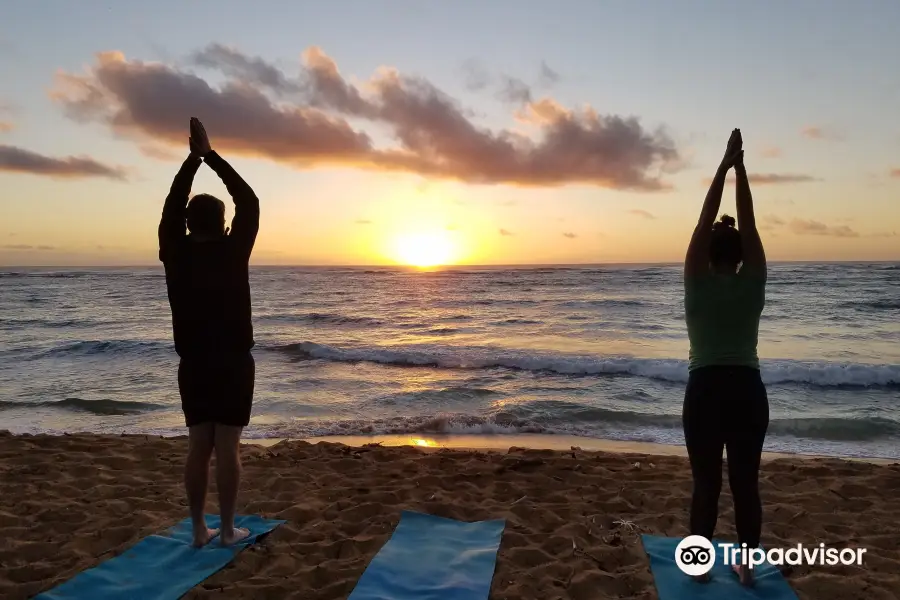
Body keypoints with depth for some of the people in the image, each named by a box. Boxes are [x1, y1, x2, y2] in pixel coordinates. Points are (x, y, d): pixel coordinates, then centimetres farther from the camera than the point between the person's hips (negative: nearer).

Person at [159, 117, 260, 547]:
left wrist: (192, 159, 13)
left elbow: (172, 206, 12)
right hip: (232, 363, -3)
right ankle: (227, 529, 10)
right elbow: (249, 203, -3)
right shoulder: (232, 251, -10)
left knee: (198, 447, 9)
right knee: (227, 448, 1)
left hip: (193, 364, 4)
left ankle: (199, 528, 16)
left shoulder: (175, 254, -1)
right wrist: (211, 155, 1)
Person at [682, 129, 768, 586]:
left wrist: (724, 165, -2)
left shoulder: (698, 285, -6)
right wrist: (740, 169, 2)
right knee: (746, 482, 11)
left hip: (706, 389, -2)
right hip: (748, 389, 2)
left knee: (706, 483, 6)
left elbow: (704, 221, -5)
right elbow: (749, 224, 0)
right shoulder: (753, 285, 0)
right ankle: (746, 566, 21)